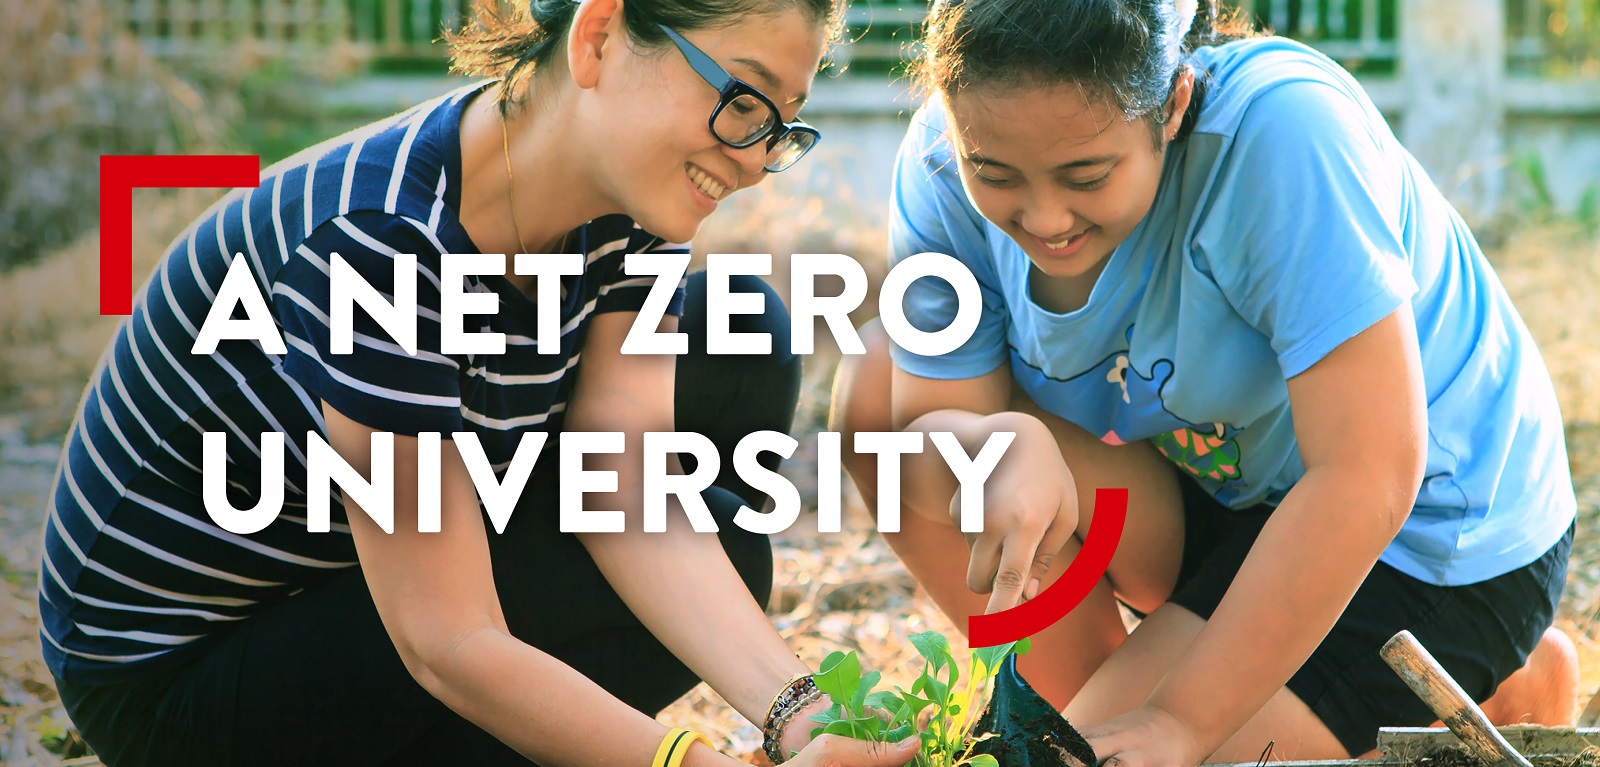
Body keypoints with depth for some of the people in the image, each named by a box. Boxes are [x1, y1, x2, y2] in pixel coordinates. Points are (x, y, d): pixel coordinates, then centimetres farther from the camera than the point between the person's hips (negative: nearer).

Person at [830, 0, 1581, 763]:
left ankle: (1501, 693, 2)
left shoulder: (1281, 130, -35)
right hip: (1217, 489, 6)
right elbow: (929, 420, -11)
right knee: (877, 387, -10)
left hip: (1425, 531, -6)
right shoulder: (939, 172, -17)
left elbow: (1369, 478, -35)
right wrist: (1006, 450, -37)